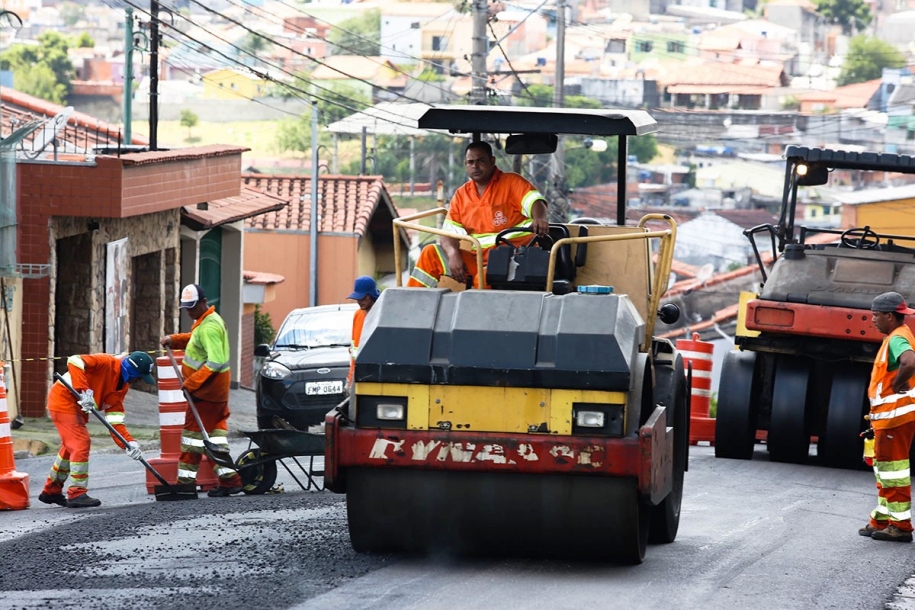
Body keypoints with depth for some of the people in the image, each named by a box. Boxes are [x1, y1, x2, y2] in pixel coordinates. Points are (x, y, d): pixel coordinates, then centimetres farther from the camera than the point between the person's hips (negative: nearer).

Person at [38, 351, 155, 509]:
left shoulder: (123, 386, 4)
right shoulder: (106, 363, -21)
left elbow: (114, 417, 0)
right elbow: (74, 362, -33)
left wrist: (128, 442, -12)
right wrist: (83, 391, -38)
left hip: (78, 407, 10)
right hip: (64, 399, -10)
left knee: (71, 446, 19)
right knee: (81, 443, -13)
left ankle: (51, 491, 33)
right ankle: (77, 494, -9)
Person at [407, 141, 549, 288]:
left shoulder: (511, 182, 1)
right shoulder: (461, 195, 15)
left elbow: (534, 200, -15)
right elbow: (450, 232, 9)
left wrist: (539, 219, -40)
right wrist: (453, 254, -14)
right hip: (477, 258, 6)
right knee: (430, 253, -4)